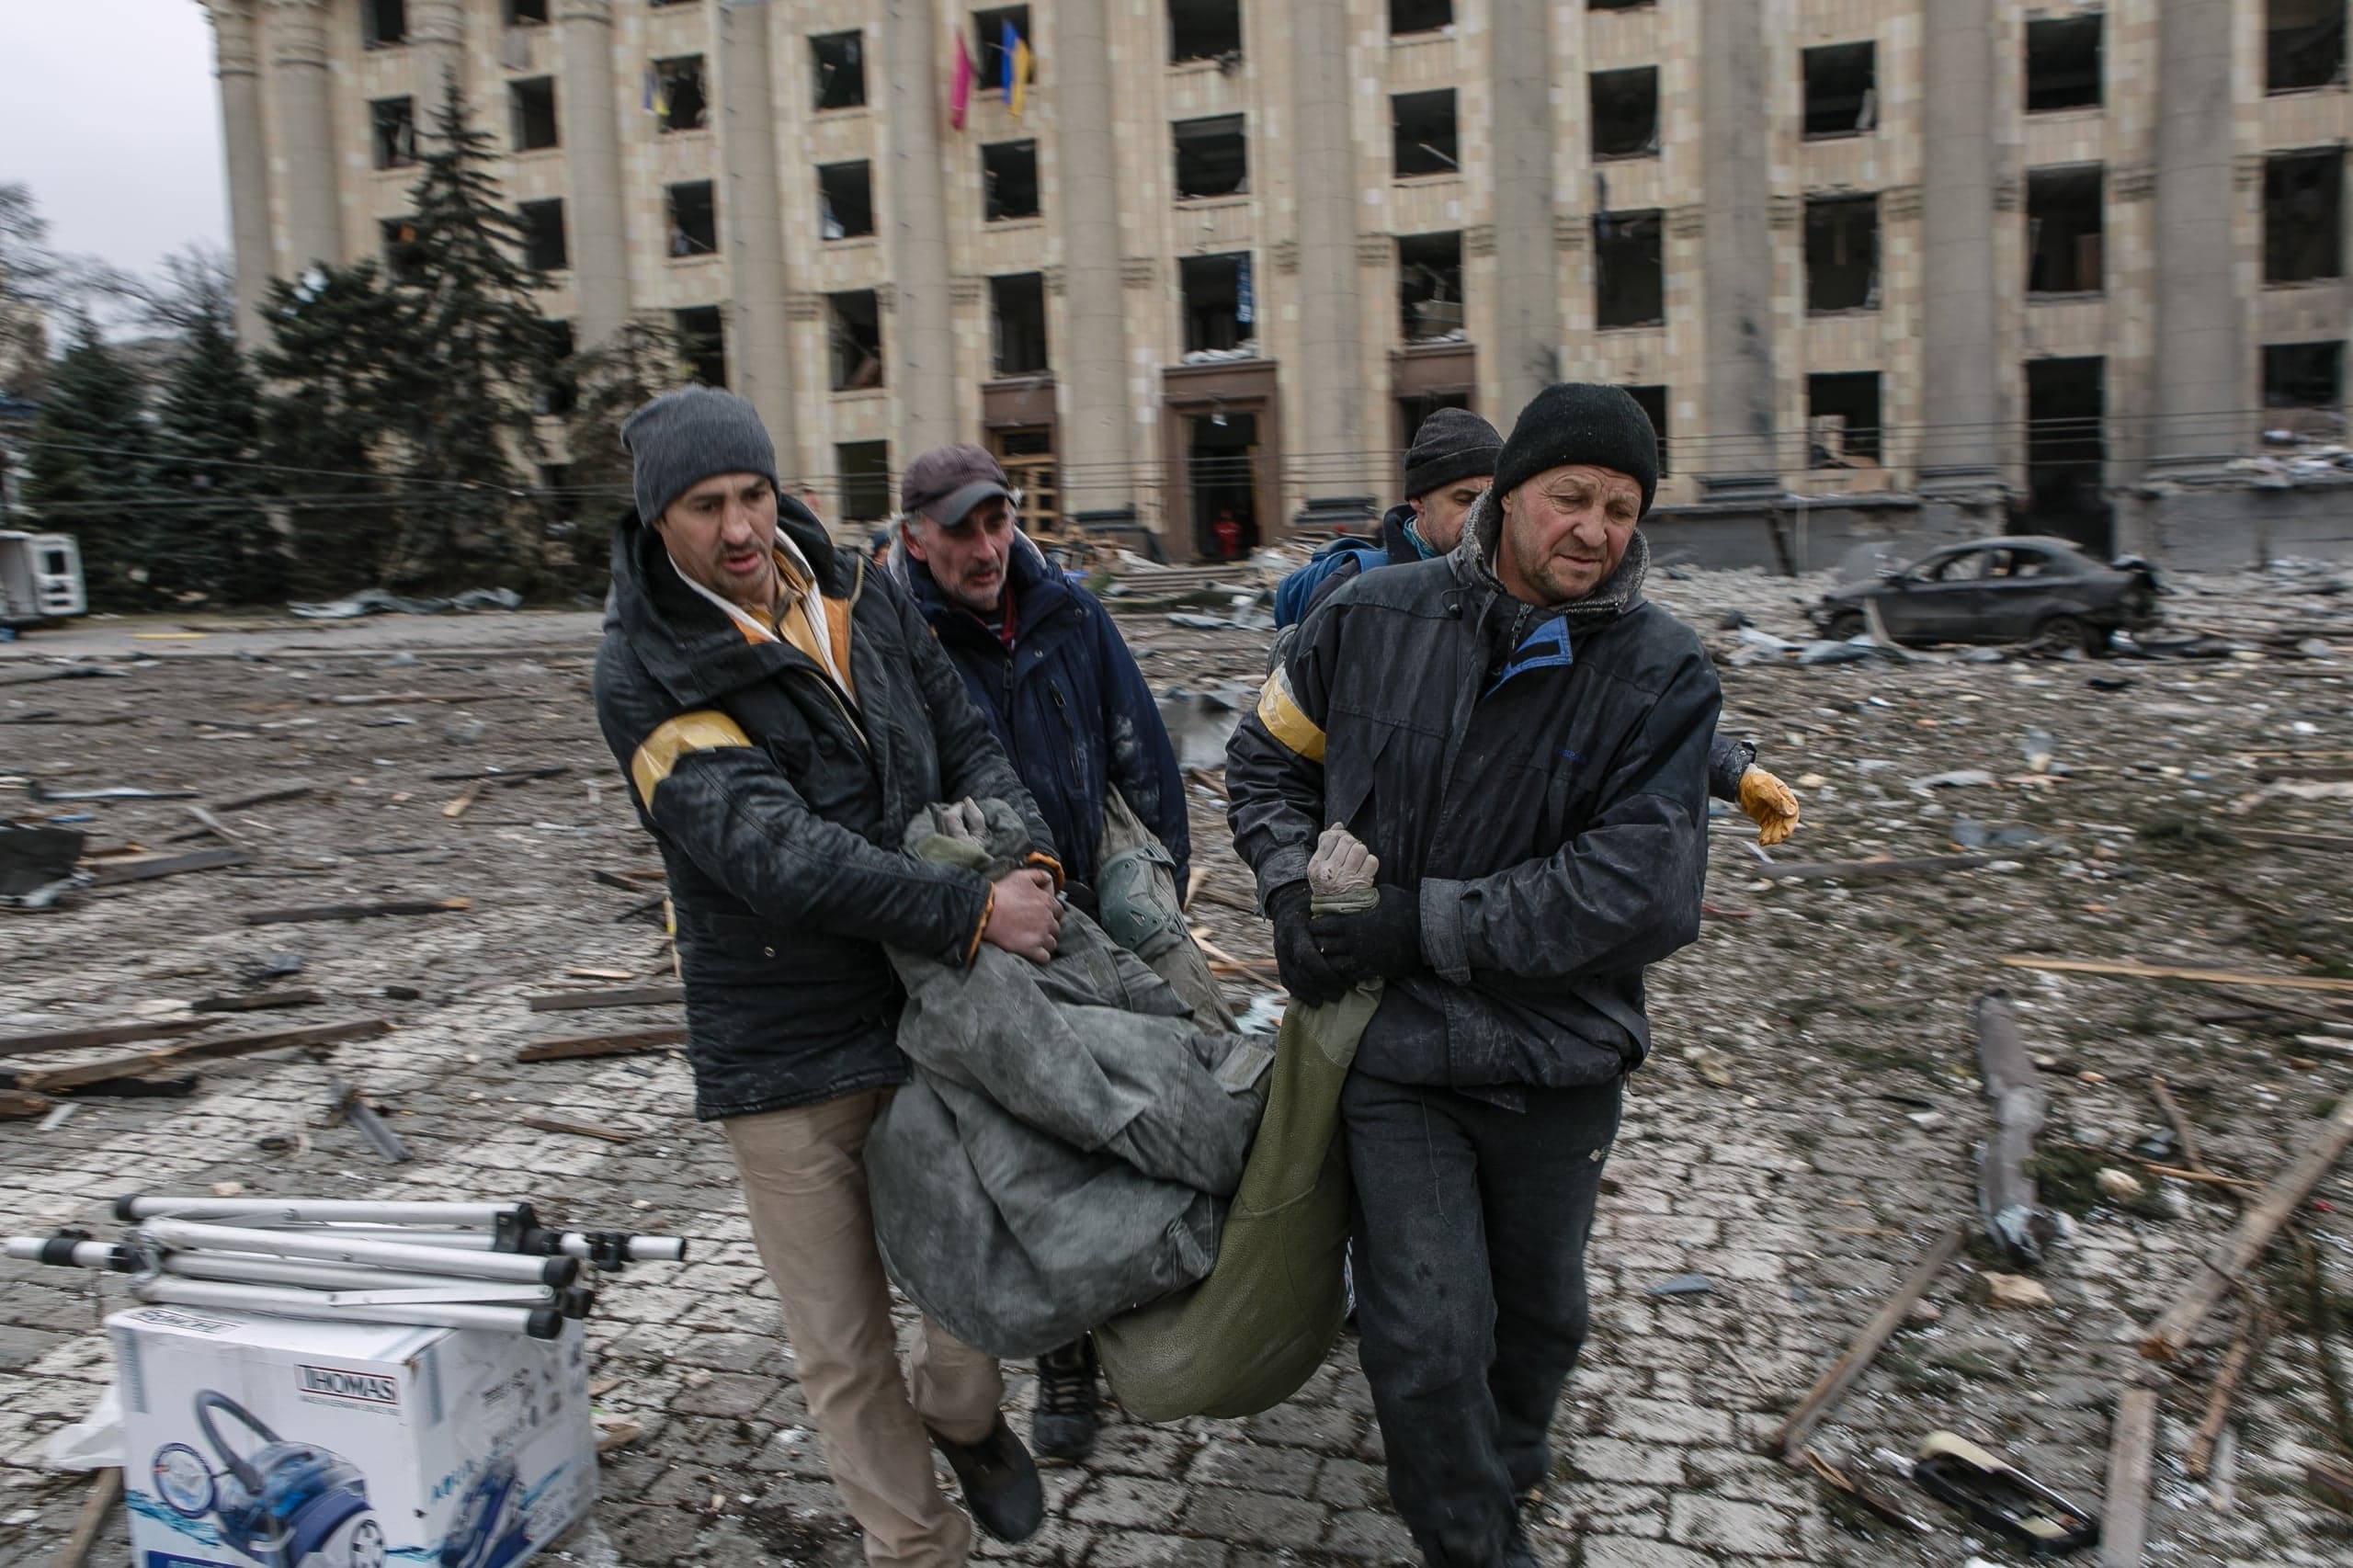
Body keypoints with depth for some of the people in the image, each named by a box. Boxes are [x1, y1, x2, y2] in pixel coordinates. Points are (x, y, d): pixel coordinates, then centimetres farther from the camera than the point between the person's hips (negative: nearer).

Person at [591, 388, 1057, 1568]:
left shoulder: (864, 602, 4)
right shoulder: (642, 674, -12)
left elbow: (967, 744, 7)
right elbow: (771, 850, -23)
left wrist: (1035, 859, -13)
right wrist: (967, 911, -27)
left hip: (939, 1005, 4)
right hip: (788, 1051, -4)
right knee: (844, 1346, 9)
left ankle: (959, 1409, 47)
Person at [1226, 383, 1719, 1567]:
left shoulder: (1661, 672, -11)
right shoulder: (1373, 616, -6)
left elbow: (1644, 890, -20)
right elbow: (1268, 758, 9)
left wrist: (1422, 925, -22)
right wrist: (1298, 893, -8)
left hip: (1557, 1057, 1)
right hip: (1395, 1047, -1)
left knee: (1538, 1318, 21)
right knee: (1426, 1337, -3)